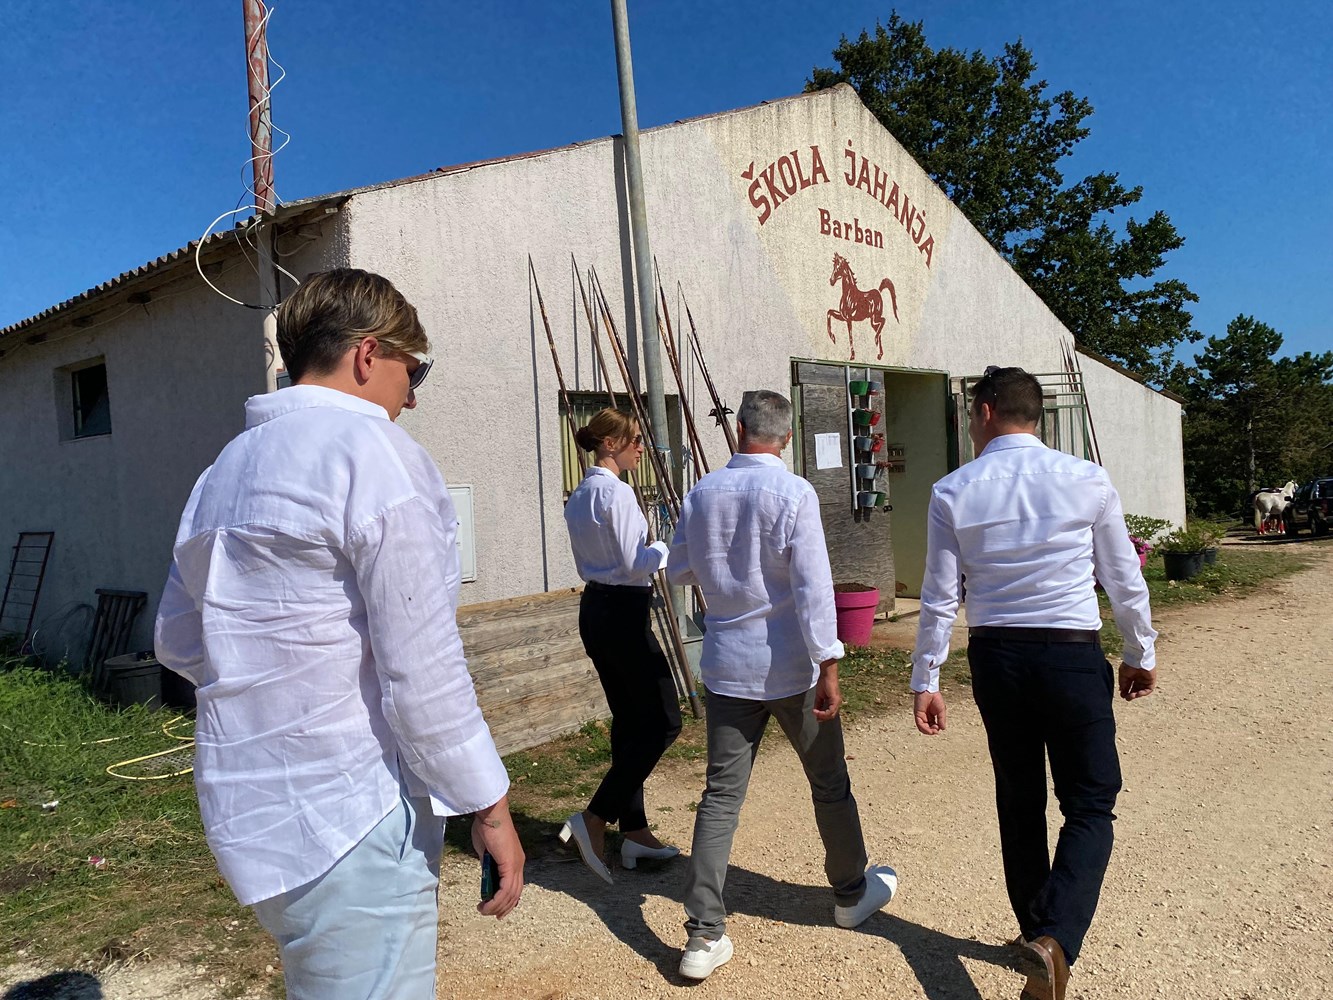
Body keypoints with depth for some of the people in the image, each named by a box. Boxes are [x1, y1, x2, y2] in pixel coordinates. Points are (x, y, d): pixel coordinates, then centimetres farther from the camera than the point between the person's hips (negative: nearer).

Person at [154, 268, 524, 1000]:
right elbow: (423, 669, -19)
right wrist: (489, 805, -11)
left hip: (248, 815, 9)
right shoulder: (370, 450, -15)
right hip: (350, 823, -9)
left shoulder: (225, 470, 13)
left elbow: (177, 642, 20)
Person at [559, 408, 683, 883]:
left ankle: (634, 831, 21)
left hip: (594, 608, 10)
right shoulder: (615, 492, -16)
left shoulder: (578, 496, 13)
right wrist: (674, 545, -3)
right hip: (622, 612, -10)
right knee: (663, 721, -1)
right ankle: (595, 818, -4)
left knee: (629, 720, 15)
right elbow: (634, 563, -18)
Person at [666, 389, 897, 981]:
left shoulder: (702, 494, 1)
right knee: (829, 783, 17)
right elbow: (813, 588, -18)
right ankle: (851, 893, 37)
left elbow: (679, 571, 14)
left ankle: (704, 934, 6)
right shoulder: (794, 494, -13)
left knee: (721, 794, 8)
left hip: (727, 667, 4)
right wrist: (828, 666, -14)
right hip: (791, 667, -3)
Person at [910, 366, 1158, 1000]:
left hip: (995, 659, 2)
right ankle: (1055, 939, -11)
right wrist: (1141, 653, 18)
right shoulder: (1089, 481, -5)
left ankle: (1035, 931, 33)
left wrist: (924, 679, 6)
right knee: (1090, 807, 8)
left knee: (1019, 801, 18)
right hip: (1073, 658, -2)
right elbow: (1125, 580, 3)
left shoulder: (953, 492, -4)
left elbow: (939, 598, -3)